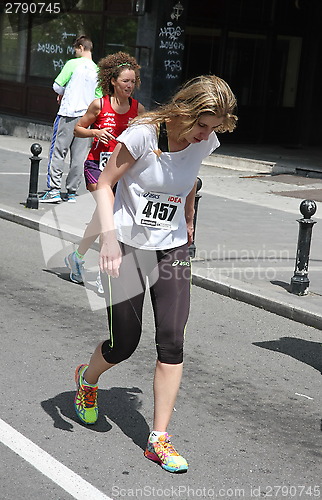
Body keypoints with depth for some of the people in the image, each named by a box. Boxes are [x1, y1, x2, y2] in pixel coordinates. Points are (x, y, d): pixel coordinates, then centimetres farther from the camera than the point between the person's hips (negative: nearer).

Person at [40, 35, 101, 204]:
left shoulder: (73, 64, -5)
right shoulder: (97, 70, 10)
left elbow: (57, 85, -5)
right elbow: (99, 97, 13)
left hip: (68, 114, -5)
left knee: (57, 152, -2)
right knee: (79, 156, 6)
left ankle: (54, 189, -7)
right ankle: (72, 192, 9)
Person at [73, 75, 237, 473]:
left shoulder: (205, 142, -3)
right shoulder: (143, 134, -19)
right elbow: (105, 183, -13)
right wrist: (109, 237, -23)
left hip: (172, 248, 4)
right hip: (127, 246, -4)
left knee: (172, 342, -7)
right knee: (124, 343, 2)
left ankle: (158, 439, 1)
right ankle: (86, 379, 38)